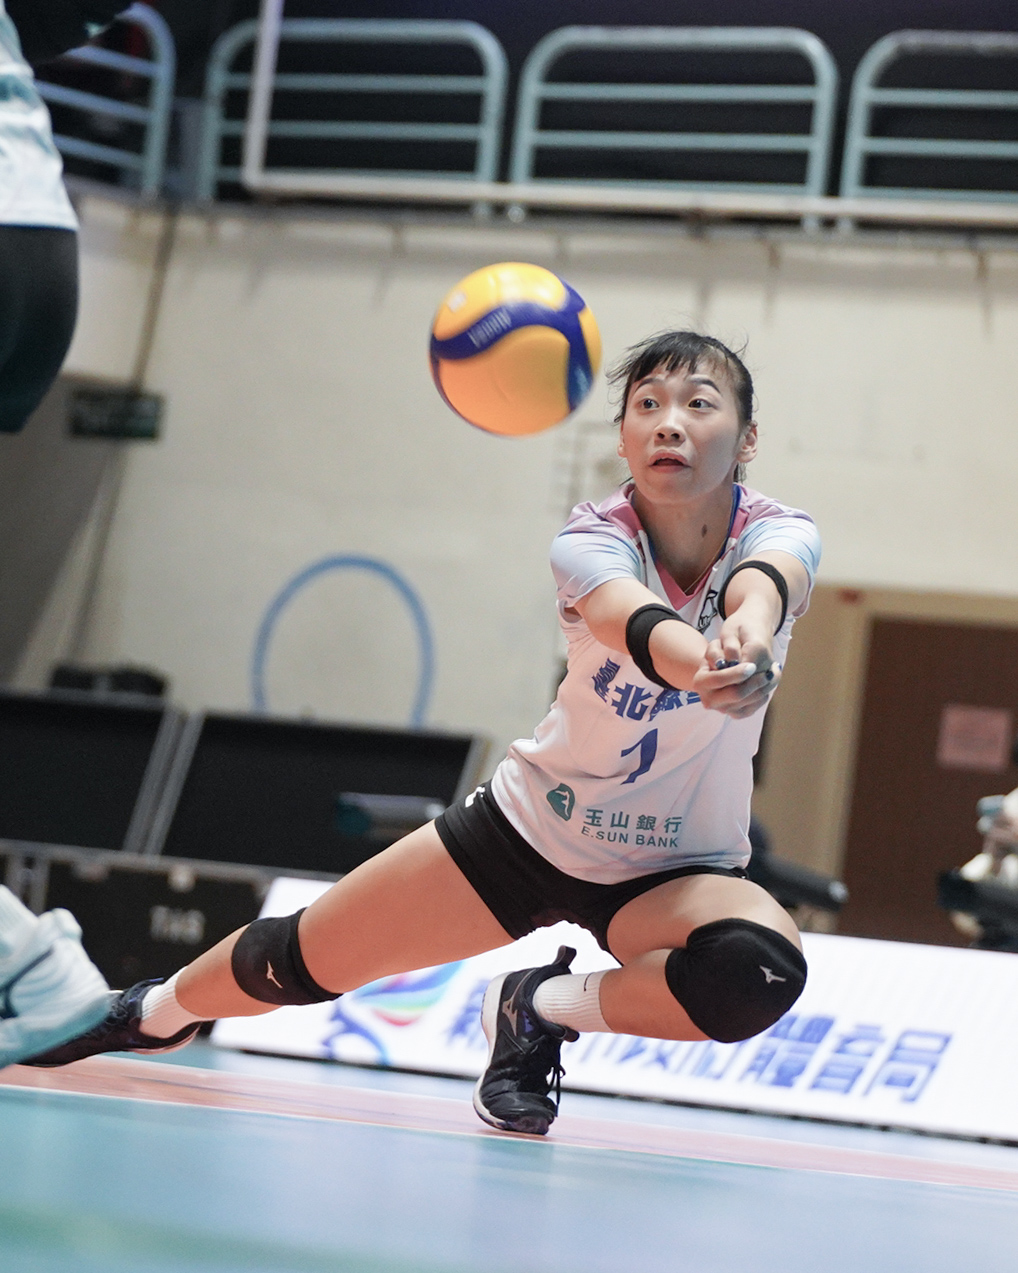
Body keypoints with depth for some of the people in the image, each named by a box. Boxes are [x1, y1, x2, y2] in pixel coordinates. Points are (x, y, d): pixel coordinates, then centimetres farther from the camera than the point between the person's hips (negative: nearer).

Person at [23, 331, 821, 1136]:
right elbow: (637, 622, -46)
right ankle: (158, 1013, 40)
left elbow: (760, 590, -46)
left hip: (676, 872, 0)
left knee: (759, 973, -35)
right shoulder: (591, 540, -21)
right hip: (530, 825, 0)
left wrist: (750, 632, -72)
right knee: (297, 962, 4)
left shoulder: (780, 534, -19)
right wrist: (692, 660, -71)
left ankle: (541, 1009, -8)